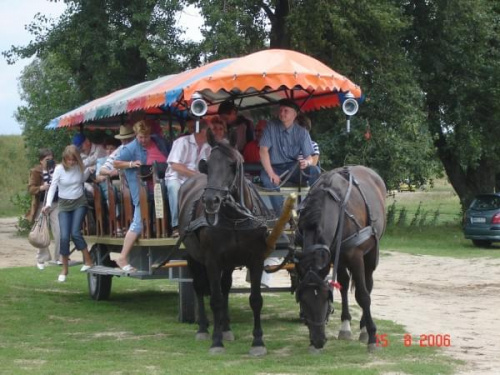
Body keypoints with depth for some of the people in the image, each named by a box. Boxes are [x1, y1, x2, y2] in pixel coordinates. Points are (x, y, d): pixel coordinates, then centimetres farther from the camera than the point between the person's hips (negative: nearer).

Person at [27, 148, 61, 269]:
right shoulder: (36, 172, -5)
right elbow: (31, 188, -11)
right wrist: (41, 188, -29)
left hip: (56, 204, 2)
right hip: (42, 205, -2)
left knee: (59, 232, -2)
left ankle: (58, 257, 11)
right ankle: (42, 259, 15)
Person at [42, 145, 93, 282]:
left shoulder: (80, 167, -4)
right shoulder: (59, 169, -12)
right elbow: (53, 187, -13)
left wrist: (89, 170, -3)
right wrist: (48, 204, -25)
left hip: (80, 203, 0)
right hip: (64, 204, 0)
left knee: (75, 233, -17)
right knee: (64, 237, -8)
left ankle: (88, 260, -2)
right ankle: (64, 269, 7)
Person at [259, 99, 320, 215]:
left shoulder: (302, 132, 1)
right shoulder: (271, 127, -3)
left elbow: (309, 157, -3)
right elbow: (263, 151, -10)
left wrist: (307, 162, -30)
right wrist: (271, 173, -22)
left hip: (294, 168, 2)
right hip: (275, 168, -2)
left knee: (314, 171, -27)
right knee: (266, 178, -36)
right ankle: (282, 214, -36)